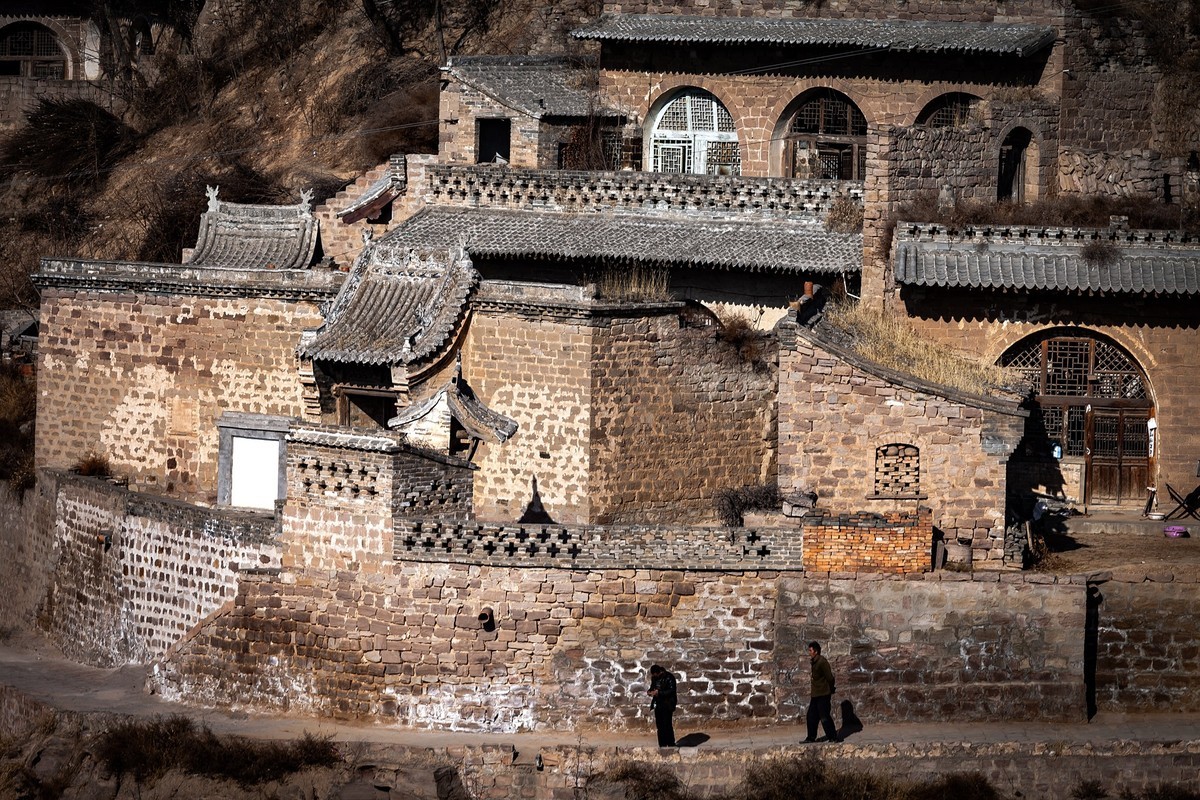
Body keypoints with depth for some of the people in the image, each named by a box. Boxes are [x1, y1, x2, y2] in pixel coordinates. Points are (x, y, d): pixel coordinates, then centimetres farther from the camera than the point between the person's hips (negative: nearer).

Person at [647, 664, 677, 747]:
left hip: (667, 705, -7)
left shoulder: (669, 677, -12)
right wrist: (650, 692, -2)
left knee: (667, 725, -10)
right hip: (658, 705, 7)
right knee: (660, 726, 8)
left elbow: (671, 691, -16)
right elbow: (652, 687, 22)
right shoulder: (654, 678, 10)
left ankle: (671, 745, -5)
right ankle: (662, 745, 14)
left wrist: (659, 692, -23)